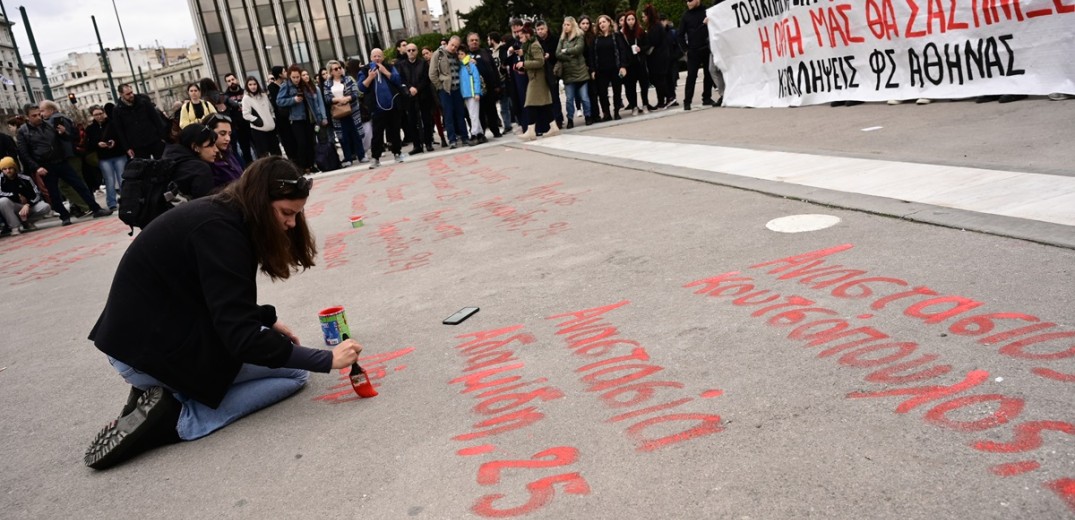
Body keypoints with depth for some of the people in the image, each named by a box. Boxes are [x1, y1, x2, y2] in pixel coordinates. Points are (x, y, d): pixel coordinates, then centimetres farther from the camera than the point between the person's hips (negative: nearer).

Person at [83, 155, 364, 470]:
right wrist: (327, 359, -23)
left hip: (154, 333, 10)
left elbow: (226, 305, 19)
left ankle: (163, 390, 8)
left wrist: (268, 320, 7)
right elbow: (241, 337, -28)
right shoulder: (218, 231, -24)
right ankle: (173, 417, -9)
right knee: (296, 370, -2)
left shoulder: (221, 215, 5)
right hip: (150, 351, -10)